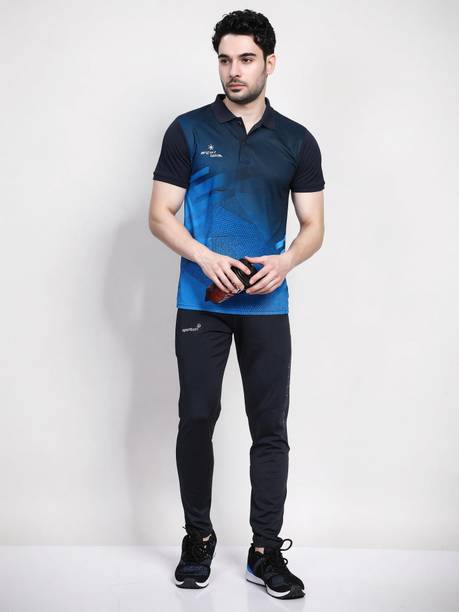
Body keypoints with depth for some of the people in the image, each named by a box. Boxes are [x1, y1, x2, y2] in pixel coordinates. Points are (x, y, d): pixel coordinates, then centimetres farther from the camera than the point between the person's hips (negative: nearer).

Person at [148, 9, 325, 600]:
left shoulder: (297, 141, 7)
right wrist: (206, 258, -17)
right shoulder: (189, 130, 2)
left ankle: (266, 551, 14)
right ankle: (198, 540, 22)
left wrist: (285, 260, -14)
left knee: (270, 429, 3)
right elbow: (160, 216, 0)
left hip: (266, 306, 1)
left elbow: (313, 225, 7)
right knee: (196, 421, 4)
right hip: (201, 304, -1)